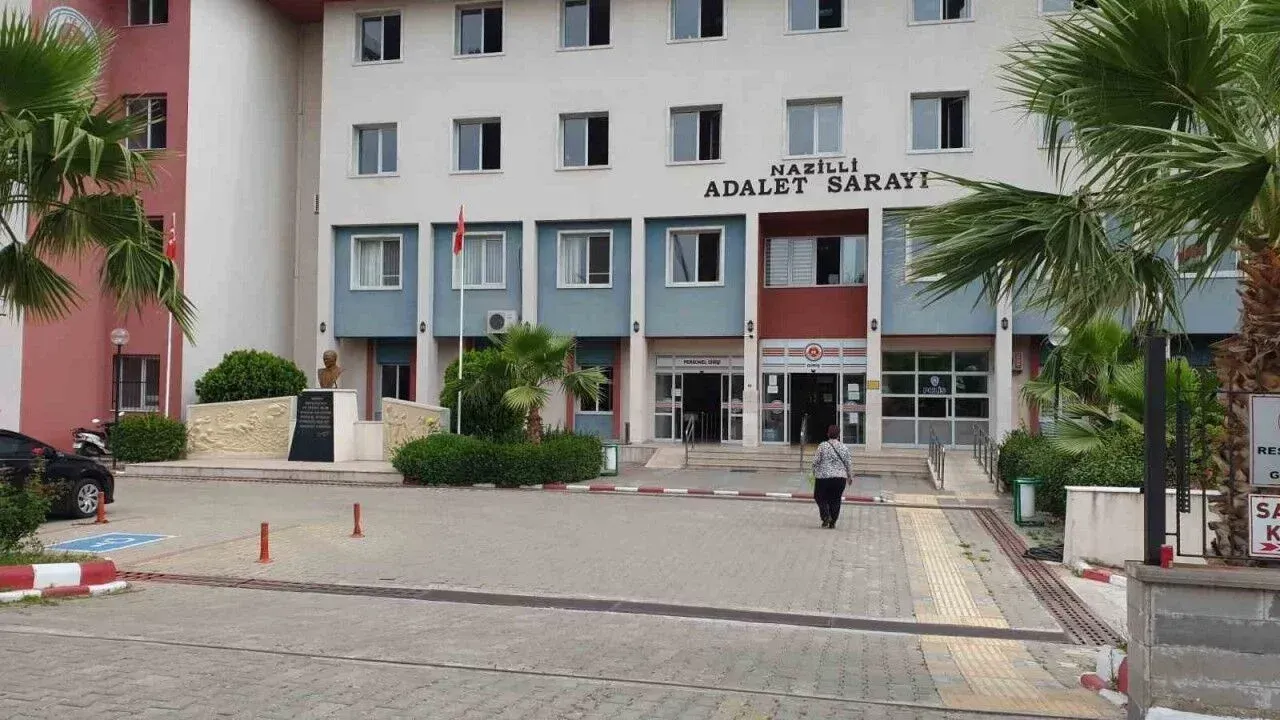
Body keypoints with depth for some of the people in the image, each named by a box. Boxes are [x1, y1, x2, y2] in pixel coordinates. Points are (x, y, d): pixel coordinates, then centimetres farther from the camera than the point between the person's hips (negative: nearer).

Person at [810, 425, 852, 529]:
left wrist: (815, 473, 12)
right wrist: (850, 476, 16)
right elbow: (849, 463, 4)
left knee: (821, 498, 12)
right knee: (835, 500, 10)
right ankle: (832, 523, 9)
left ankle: (826, 515, -8)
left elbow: (816, 461, -4)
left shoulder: (822, 446, -5)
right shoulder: (844, 447, 2)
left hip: (823, 477, -2)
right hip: (840, 478, 2)